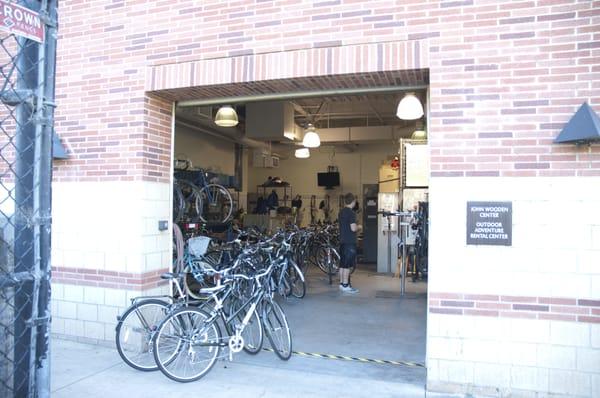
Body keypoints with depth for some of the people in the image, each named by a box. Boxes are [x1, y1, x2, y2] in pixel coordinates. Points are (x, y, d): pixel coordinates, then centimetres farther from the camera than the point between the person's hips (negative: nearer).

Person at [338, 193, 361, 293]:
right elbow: (353, 228, -21)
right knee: (347, 265, -5)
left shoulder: (341, 212, 12)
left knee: (342, 264, 12)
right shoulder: (351, 213, -15)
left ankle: (341, 283, 18)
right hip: (350, 242, -9)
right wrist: (359, 227, -1)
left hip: (342, 241, 9)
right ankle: (345, 286, -2)